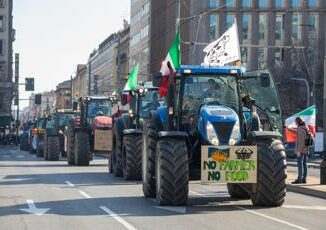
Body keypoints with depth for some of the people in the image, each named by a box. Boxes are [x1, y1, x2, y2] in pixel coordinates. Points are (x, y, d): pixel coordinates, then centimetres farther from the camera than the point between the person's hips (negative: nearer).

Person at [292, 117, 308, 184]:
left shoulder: (300, 129, -15)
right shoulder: (305, 129, 13)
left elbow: (301, 141, -20)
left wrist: (299, 150, -19)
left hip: (301, 150, -9)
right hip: (305, 149, 9)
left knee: (300, 164, -8)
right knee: (304, 164, 8)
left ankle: (299, 179, -8)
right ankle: (304, 179, 10)